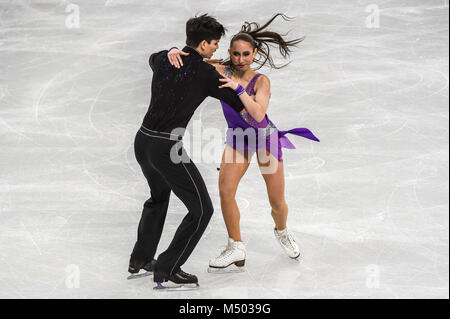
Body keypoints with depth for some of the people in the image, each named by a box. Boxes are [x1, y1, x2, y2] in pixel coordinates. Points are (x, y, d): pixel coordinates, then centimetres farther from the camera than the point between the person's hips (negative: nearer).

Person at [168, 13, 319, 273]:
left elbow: (258, 115, -37)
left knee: (277, 202, 2)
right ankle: (237, 250, -2)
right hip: (238, 138, 3)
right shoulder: (221, 72, -14)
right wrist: (175, 51, -30)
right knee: (226, 191, -14)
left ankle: (282, 232, 36)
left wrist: (238, 88, -42)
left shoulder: (261, 81, -22)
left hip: (266, 137, -3)